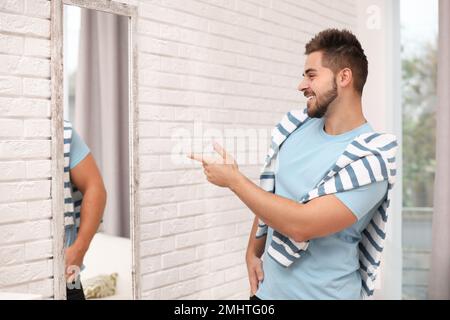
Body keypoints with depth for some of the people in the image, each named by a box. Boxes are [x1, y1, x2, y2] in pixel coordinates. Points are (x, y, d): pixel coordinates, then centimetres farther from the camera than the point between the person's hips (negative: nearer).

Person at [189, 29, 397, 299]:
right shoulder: (296, 126, -1)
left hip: (324, 293, -5)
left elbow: (300, 225, -27)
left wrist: (233, 179, -19)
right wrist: (253, 251, 5)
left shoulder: (371, 158, -20)